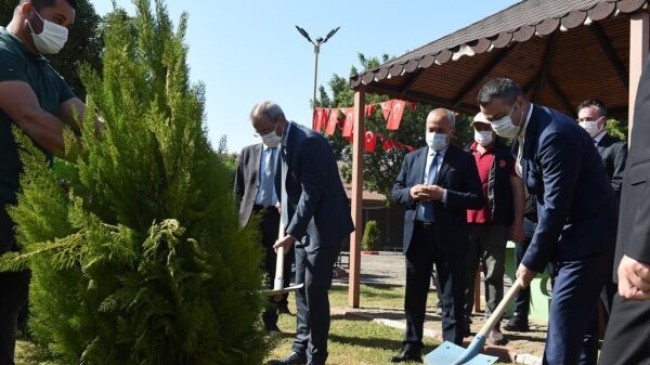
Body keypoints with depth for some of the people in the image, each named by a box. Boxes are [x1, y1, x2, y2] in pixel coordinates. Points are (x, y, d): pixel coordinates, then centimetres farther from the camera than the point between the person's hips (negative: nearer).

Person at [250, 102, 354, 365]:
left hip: (324, 226, -9)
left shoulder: (309, 141, -19)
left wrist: (292, 233, -23)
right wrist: (291, 228, 8)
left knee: (315, 290, -6)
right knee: (302, 289, 11)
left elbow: (312, 192, -23)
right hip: (303, 227, 9)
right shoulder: (283, 145, 8)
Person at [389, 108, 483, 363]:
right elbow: (395, 191, 12)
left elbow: (477, 199, -8)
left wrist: (443, 195, -19)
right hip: (417, 234, 5)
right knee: (414, 296, 14)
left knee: (452, 299, 2)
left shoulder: (464, 160, -1)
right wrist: (411, 193, -10)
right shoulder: (412, 158, 12)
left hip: (449, 237, -4)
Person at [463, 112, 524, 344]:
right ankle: (462, 320, 13)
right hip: (466, 222, 3)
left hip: (495, 223, -3)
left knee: (494, 274, 1)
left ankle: (493, 325, 5)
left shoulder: (506, 155, 5)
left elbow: (517, 189, 2)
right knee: (464, 273, 6)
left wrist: (518, 223, -5)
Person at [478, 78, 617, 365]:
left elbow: (556, 207, -24)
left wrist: (532, 261, -16)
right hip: (567, 233, 10)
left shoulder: (555, 134, -24)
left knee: (564, 322, -11)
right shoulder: (525, 131, 7)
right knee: (578, 320, 15)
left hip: (587, 235, -10)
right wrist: (538, 252, 9)